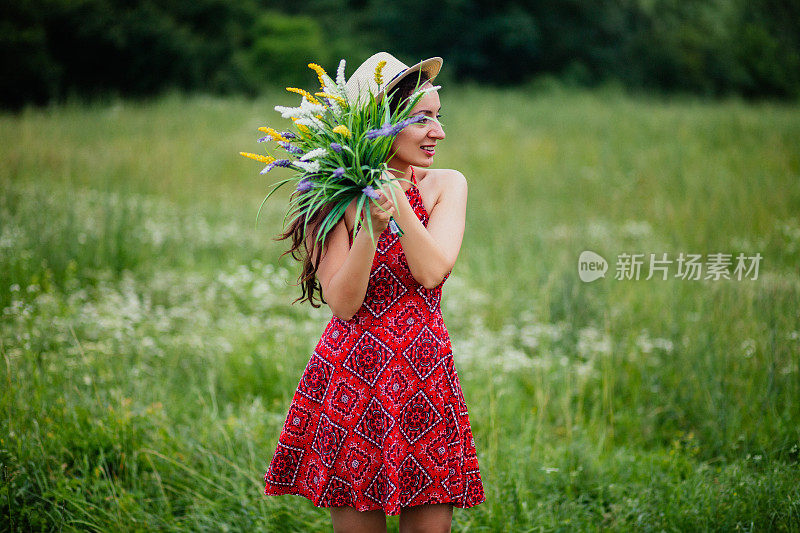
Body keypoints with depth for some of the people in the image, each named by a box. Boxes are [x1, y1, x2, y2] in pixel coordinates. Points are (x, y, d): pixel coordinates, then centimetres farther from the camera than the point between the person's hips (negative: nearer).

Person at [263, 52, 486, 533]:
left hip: (427, 383, 2)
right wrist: (371, 225, -23)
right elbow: (344, 303, -11)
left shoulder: (446, 185, 4)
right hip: (353, 379, -2)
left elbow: (432, 271, -11)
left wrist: (395, 195, -16)